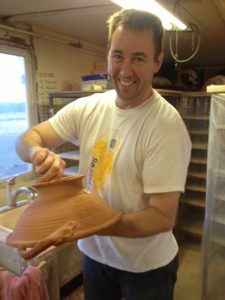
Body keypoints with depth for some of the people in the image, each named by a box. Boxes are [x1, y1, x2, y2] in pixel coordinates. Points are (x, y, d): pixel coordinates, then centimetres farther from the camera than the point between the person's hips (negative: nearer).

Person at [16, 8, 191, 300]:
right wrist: (39, 153, -27)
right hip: (94, 252, 5)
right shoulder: (87, 107, -8)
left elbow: (163, 217, -24)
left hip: (146, 265, -4)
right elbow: (26, 139, -4)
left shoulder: (167, 125, -24)